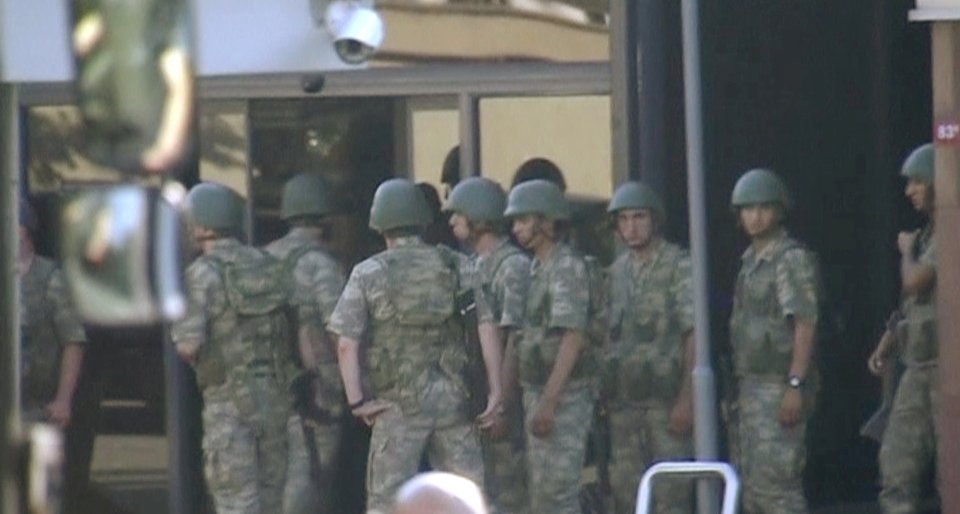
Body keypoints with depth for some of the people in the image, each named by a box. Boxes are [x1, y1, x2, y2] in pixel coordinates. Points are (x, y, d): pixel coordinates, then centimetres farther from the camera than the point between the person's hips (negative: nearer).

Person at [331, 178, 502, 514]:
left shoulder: (368, 274, -2)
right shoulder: (455, 268, 4)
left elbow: (347, 344, -8)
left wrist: (356, 400, -4)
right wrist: (494, 390, -1)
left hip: (399, 403, -2)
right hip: (453, 398, 2)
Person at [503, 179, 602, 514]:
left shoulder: (568, 267, -13)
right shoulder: (535, 269, 16)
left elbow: (573, 338, -20)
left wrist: (549, 402, -24)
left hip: (566, 395, -10)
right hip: (536, 392, 10)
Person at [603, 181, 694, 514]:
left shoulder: (679, 266, -4)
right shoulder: (616, 271, 15)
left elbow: (694, 334, -9)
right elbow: (608, 335, 16)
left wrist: (686, 398, -16)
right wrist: (602, 395, 9)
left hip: (666, 396, -6)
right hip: (623, 399, 6)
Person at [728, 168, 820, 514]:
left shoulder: (793, 260, -10)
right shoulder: (750, 261, 18)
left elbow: (805, 325, -17)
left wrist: (795, 385, -24)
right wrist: (737, 389, 18)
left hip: (778, 385, -9)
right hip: (751, 386, 9)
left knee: (774, 481, -15)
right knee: (751, 485, 10)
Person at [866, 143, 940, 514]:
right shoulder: (929, 233, 18)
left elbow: (916, 283, -20)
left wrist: (907, 252, 0)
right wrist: (887, 343, 15)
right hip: (919, 366, 9)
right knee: (898, 464, 7)